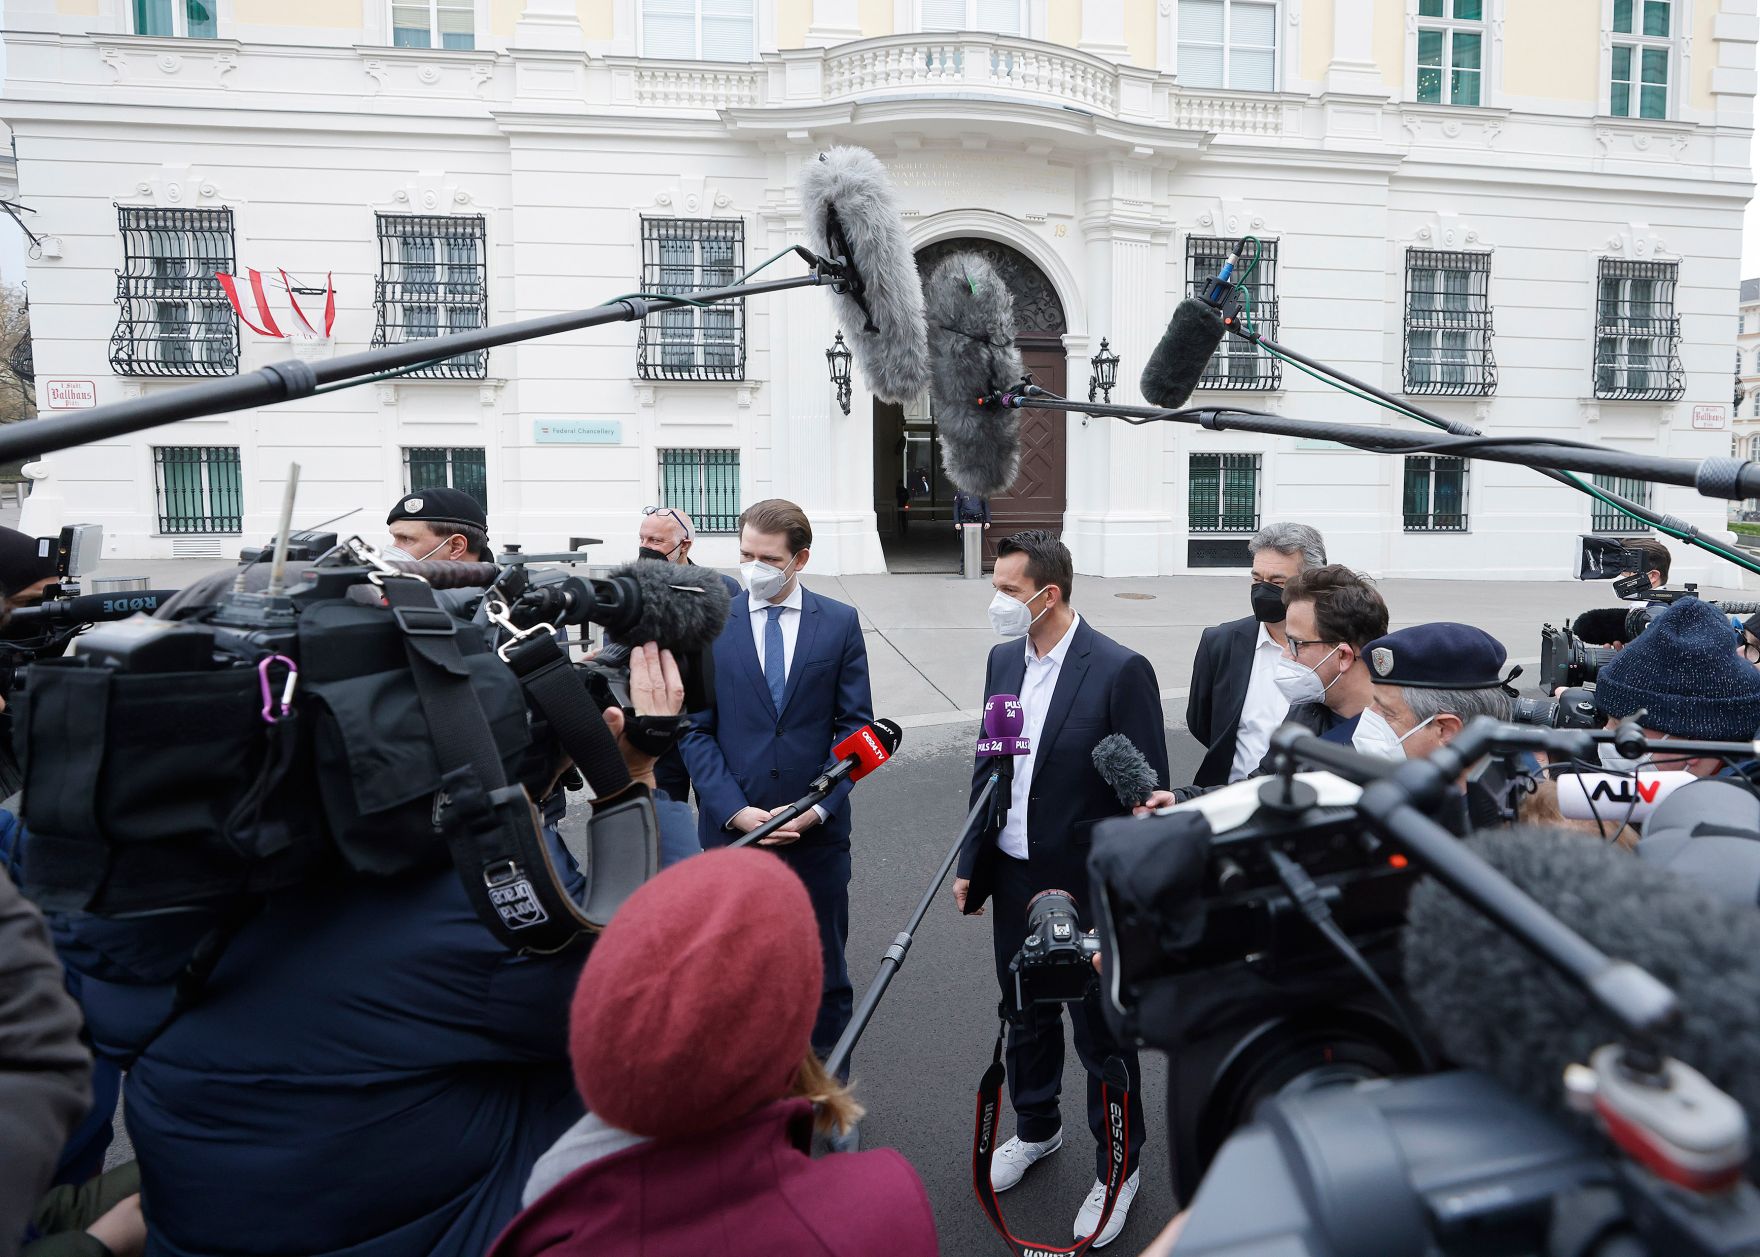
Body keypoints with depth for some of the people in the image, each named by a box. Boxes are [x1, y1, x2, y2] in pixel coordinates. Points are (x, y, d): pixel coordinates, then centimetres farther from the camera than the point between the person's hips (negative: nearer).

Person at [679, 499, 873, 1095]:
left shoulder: (840, 622, 1)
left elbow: (855, 726, 0)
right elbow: (695, 729, -1)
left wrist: (820, 805, -11)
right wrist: (734, 809, -12)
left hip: (817, 830, 0)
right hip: (731, 826, 0)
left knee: (824, 974, 13)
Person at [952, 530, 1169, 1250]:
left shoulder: (1121, 671, -18)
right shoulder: (1004, 660, 2)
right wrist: (971, 863, 10)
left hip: (1089, 891, -6)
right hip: (1014, 879, 6)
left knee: (1102, 1035, 11)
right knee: (1025, 1017, 23)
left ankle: (1117, 1168, 34)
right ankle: (1035, 1129, 48)